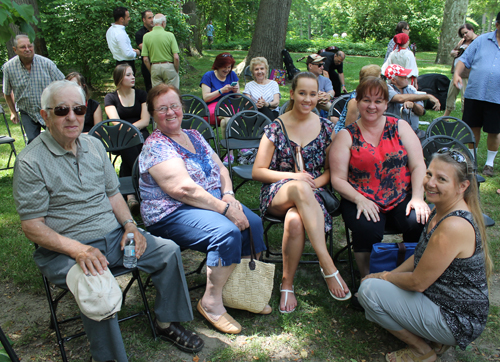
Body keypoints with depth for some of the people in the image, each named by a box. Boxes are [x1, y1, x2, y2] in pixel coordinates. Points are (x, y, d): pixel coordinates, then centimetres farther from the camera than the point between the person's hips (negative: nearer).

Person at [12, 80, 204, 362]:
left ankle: (166, 323, 13)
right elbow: (32, 226, -12)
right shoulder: (31, 162, -11)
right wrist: (78, 249, -25)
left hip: (114, 236, 6)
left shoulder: (94, 145, 9)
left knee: (169, 251, -6)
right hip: (64, 250, -6)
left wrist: (130, 225, -3)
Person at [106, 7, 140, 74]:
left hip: (119, 63, 10)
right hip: (127, 65, -10)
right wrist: (136, 53, -7)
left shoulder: (110, 30, 8)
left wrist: (131, 50, 12)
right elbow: (127, 54, -27)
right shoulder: (120, 34, -23)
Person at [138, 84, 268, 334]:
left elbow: (221, 168, 14)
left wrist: (228, 195, -8)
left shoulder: (193, 136, 15)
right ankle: (211, 301, -12)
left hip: (213, 201, 8)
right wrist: (226, 209, -24)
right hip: (172, 213, -8)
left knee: (253, 224, -13)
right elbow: (183, 189, -22)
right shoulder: (156, 146, -11)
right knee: (227, 232, -30)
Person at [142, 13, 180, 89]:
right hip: (169, 66, -2)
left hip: (154, 67, 3)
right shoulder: (170, 35, -7)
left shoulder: (146, 36, -1)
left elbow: (145, 59, -2)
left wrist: (151, 71, 10)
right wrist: (177, 71, 4)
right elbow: (176, 57, -11)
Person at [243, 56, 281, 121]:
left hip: (273, 113, 1)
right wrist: (255, 105, -22)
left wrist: (267, 104, -22)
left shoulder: (274, 84, 19)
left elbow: (276, 102, 2)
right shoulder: (249, 85, 19)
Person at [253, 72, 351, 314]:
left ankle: (287, 284, -17)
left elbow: (331, 170, 14)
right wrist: (293, 177, -13)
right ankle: (327, 265, -38)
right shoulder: (276, 128, 1)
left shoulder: (325, 128, 8)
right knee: (300, 188, -40)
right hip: (277, 194, -1)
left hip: (312, 194, 2)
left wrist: (316, 182, -9)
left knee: (296, 220, -37)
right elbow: (257, 172, 0)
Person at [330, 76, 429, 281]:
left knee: (420, 222, -27)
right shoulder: (346, 135, 5)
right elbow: (338, 179, -1)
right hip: (362, 201, -2)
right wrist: (359, 199, -18)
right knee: (368, 229, -32)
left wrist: (417, 198, -12)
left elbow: (418, 166, 4)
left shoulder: (400, 127, 11)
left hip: (402, 199, 2)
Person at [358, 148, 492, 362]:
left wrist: (385, 277, -6)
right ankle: (434, 339, 15)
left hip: (456, 321, -10)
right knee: (378, 283, 16)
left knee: (369, 289, -15)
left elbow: (418, 282, -23)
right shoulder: (443, 210, 1)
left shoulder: (454, 226, -30)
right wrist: (389, 275, 2)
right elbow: (421, 256, 13)